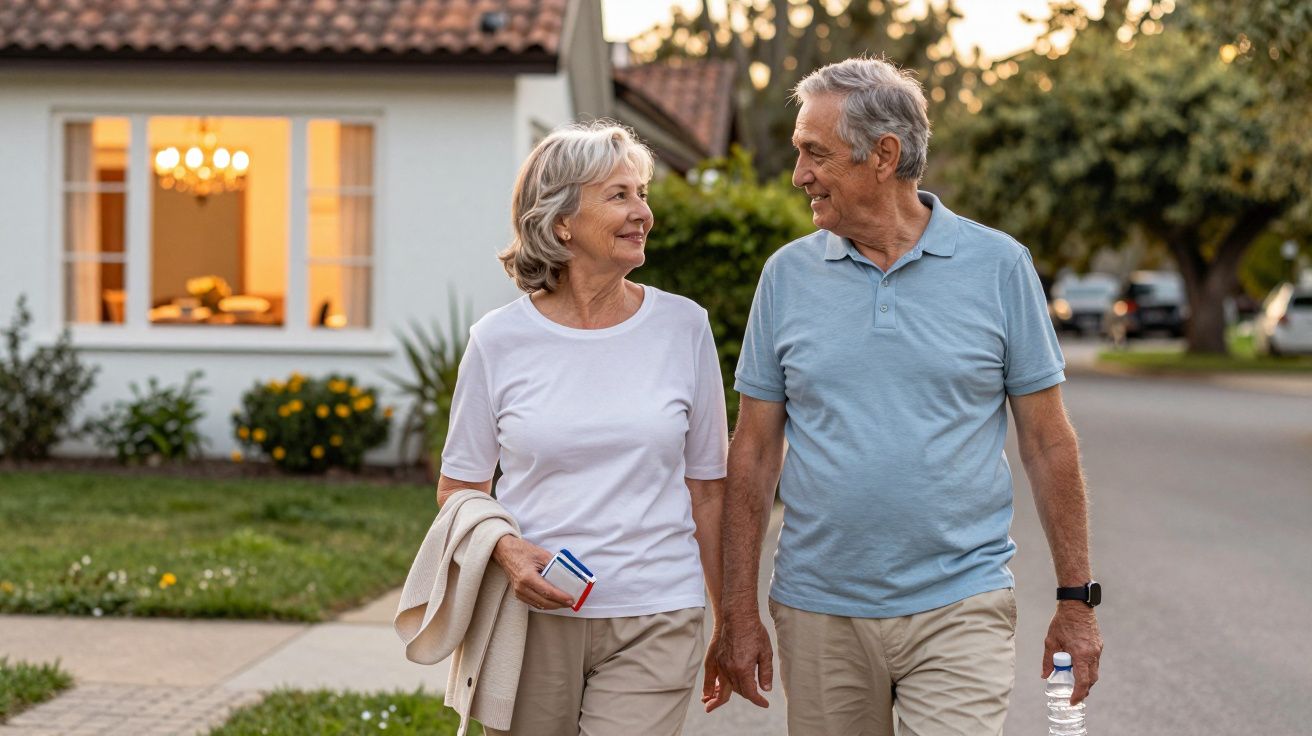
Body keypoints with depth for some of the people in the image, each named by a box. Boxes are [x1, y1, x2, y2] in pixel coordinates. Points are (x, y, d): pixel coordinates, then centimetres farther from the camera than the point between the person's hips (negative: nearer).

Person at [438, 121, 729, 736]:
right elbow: (459, 486, 7)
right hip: (534, 612, 0)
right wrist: (506, 551, -13)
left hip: (655, 620, 0)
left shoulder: (683, 327, 2)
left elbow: (707, 487, 8)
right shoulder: (499, 340, -1)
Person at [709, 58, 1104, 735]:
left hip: (959, 609, -2)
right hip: (819, 616, 2)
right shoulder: (788, 275, 4)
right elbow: (755, 451, 6)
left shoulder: (999, 266, -1)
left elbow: (1047, 442, 3)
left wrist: (1076, 601, 1)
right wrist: (738, 614, 3)